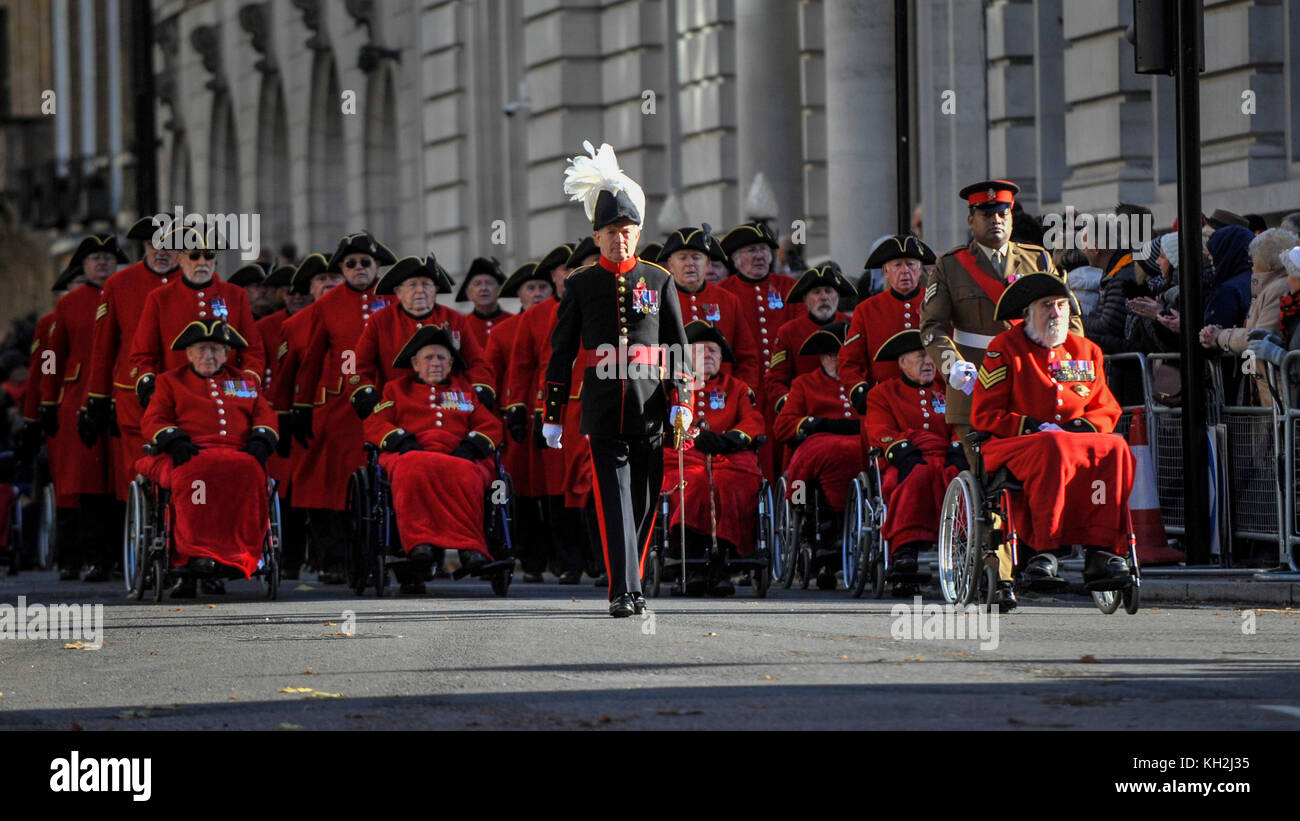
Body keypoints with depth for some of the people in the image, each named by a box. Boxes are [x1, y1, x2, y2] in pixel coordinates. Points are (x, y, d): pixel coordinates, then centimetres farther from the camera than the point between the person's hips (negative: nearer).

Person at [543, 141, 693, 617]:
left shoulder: (659, 282, 8)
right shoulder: (580, 286, 6)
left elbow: (678, 345, 7)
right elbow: (561, 351, 7)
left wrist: (681, 401, -4)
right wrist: (552, 416, 5)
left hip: (650, 411, 2)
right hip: (603, 411, -2)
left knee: (643, 502, 6)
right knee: (613, 498, -12)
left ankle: (630, 584, 22)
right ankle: (624, 592, -19)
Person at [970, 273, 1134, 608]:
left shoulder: (1086, 351, 17)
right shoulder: (1005, 348, 3)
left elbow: (1108, 410, 20)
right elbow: (983, 415, -1)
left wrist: (1084, 425, -4)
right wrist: (1032, 428, -14)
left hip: (1078, 442, 4)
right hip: (1013, 447, -4)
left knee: (1115, 449, -28)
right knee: (1054, 450, -39)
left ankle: (1100, 552, -34)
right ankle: (1042, 551, -41)